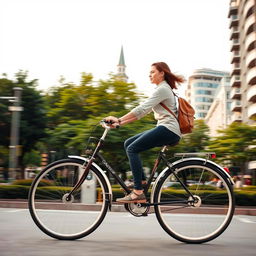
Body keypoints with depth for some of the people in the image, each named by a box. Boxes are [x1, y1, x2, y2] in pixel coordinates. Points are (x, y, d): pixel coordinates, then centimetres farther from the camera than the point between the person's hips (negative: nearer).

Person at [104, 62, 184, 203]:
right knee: (128, 143, 5)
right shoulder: (162, 89, 25)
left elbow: (142, 109, -17)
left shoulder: (163, 89, -6)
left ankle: (138, 193, -20)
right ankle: (142, 181, 4)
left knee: (132, 149, -17)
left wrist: (119, 119, -17)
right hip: (164, 129, 10)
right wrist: (121, 123, 12)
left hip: (168, 129, -10)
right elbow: (143, 111, 20)